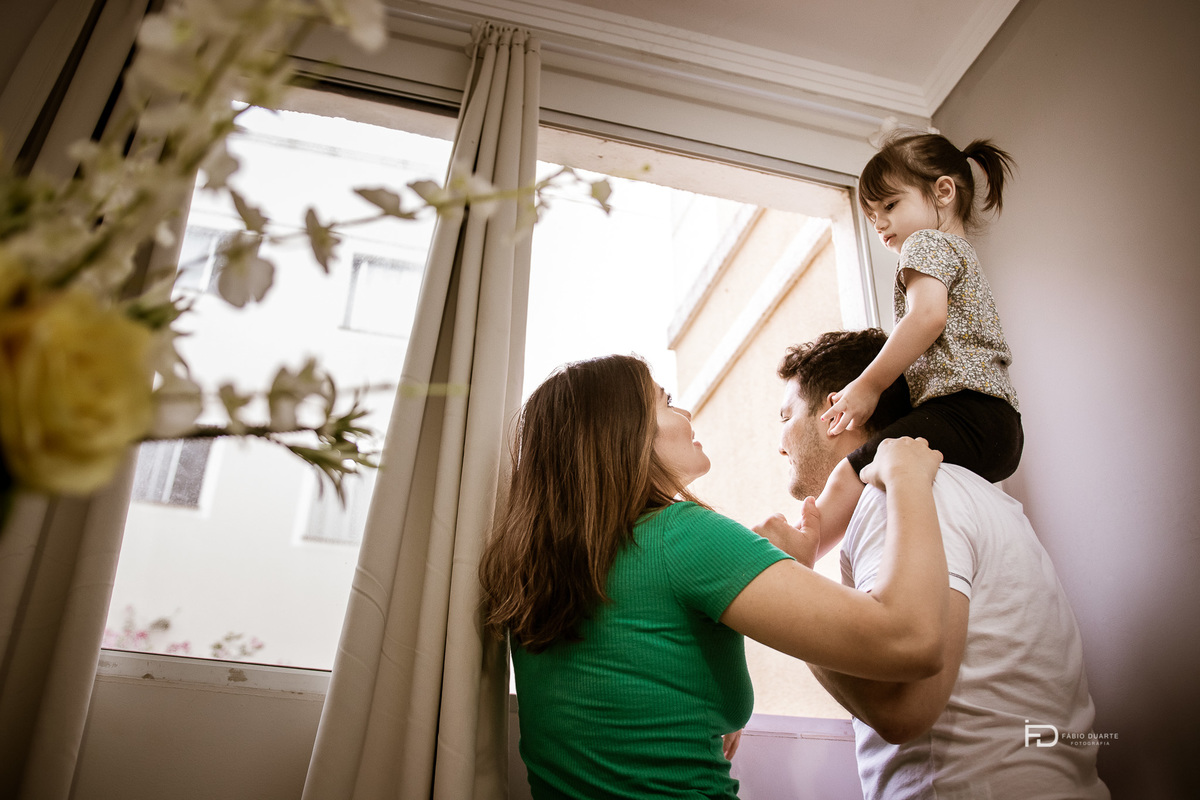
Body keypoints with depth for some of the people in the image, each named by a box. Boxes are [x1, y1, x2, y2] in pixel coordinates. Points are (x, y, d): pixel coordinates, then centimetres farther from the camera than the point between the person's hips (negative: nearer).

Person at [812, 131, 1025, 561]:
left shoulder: (925, 242, 1)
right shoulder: (964, 254, 33)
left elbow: (928, 316, -19)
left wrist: (867, 385, -15)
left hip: (964, 409, -11)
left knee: (850, 476, -18)